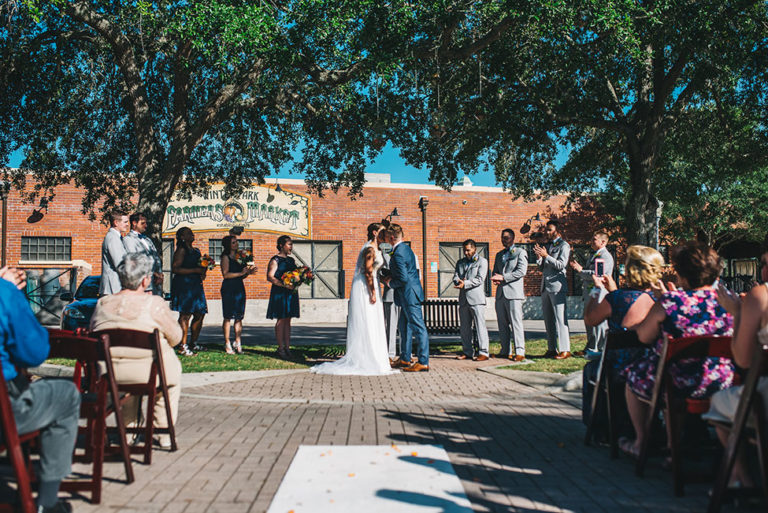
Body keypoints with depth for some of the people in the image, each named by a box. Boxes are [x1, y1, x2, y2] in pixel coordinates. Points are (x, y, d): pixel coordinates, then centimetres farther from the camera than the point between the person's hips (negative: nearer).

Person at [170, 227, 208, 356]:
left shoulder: (196, 251, 20)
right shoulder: (181, 250, -5)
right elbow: (175, 268, -14)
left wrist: (203, 273, 7)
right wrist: (195, 270, -16)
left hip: (196, 285, 8)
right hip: (184, 285, -8)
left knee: (200, 315, 7)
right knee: (185, 315, -10)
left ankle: (193, 344, 18)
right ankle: (183, 346, -8)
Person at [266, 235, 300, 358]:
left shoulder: (291, 260, 17)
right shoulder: (275, 260, -5)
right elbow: (270, 277, -14)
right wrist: (285, 285, -23)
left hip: (291, 292, 7)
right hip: (279, 292, -7)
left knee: (288, 320, 8)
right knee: (281, 320, -5)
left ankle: (287, 347, 11)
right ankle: (280, 348, 0)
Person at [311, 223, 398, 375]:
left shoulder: (375, 248, 17)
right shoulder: (370, 249, -14)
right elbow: (368, 272, -19)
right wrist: (373, 293, -21)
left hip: (370, 287, 10)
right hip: (365, 288, -10)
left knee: (371, 326, 12)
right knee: (365, 324, -6)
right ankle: (365, 360, -2)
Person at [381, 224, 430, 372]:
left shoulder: (398, 254, -21)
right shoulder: (406, 248, 11)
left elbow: (403, 279, -24)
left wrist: (390, 283, -7)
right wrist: (390, 276, 11)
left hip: (409, 294, -11)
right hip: (409, 295, 11)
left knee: (418, 328, -6)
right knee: (404, 327, 17)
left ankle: (423, 363, -2)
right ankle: (405, 359, 26)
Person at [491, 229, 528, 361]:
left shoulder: (520, 252, 2)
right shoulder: (499, 255, 22)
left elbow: (521, 271, -9)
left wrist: (503, 277, -14)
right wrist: (496, 279, 0)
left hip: (514, 292, -6)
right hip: (500, 293, 6)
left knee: (516, 323, -9)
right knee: (502, 324, 6)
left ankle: (520, 352, -8)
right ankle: (505, 351, 12)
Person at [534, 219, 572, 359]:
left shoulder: (564, 245, -2)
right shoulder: (547, 246, 19)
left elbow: (561, 265, -13)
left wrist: (546, 255, -17)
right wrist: (539, 256, 1)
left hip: (557, 286, -8)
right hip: (545, 287, 8)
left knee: (560, 319, -10)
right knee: (548, 319, 9)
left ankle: (565, 350, -9)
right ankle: (552, 349, 15)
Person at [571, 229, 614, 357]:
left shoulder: (605, 256, -11)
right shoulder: (594, 255, 21)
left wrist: (580, 270, -13)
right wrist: (578, 268, 8)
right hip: (589, 292, 10)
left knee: (599, 322, -6)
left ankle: (603, 350, 0)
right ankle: (590, 349, 22)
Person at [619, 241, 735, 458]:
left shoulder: (669, 303, -21)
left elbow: (643, 337, -7)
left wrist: (661, 300, 6)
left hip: (680, 385, -5)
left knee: (633, 376, 25)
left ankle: (641, 442, 35)